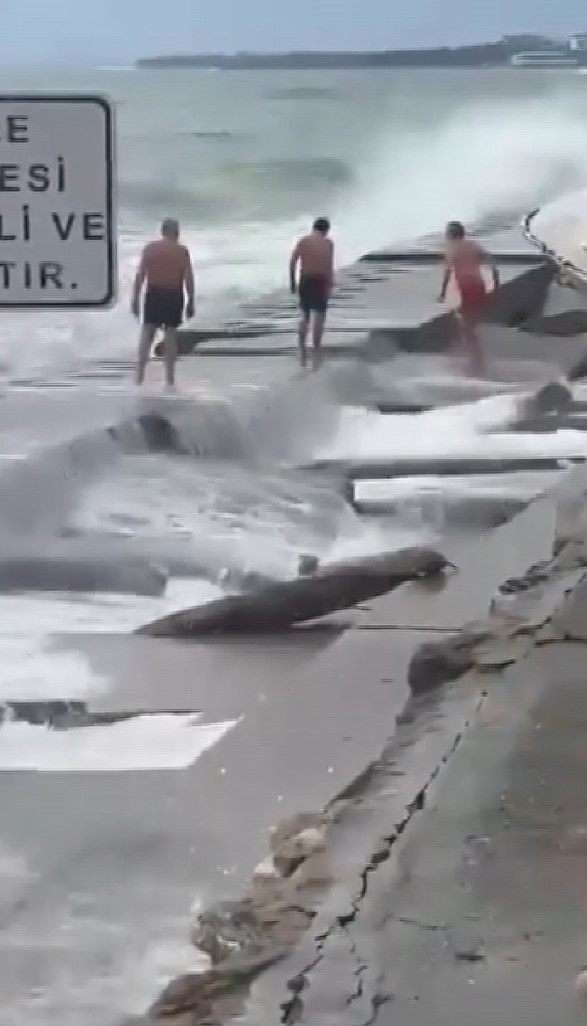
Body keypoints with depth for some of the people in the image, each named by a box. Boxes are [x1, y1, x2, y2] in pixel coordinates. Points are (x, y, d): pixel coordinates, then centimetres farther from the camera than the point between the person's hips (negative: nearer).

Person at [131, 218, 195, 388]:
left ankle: (140, 374, -1)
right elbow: (188, 279, -5)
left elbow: (140, 275, -2)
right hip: (174, 296, -1)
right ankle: (170, 378, 7)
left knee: (147, 333, 7)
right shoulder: (182, 251, -3)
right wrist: (190, 302, 1)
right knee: (170, 334, 5)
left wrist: (135, 298, 3)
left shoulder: (149, 248, 0)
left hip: (153, 294, 1)